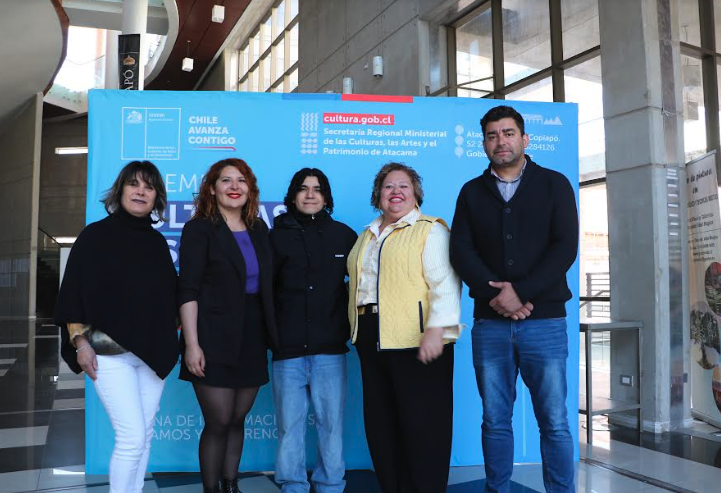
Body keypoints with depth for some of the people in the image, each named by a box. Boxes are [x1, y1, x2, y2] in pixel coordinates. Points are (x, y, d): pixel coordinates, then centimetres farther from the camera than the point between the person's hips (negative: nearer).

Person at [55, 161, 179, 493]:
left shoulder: (157, 241, 11)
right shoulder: (96, 235, -2)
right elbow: (75, 292, -6)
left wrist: (172, 339, 15)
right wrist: (80, 341, -12)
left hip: (152, 352, 5)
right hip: (109, 351, -5)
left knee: (144, 436, 8)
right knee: (132, 437, -10)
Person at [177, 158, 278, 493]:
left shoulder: (259, 230, 12)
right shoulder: (199, 229, -3)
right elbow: (188, 290, -9)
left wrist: (272, 336, 11)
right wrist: (192, 344, -15)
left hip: (252, 341, 5)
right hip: (214, 341, -5)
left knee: (238, 419, 11)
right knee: (218, 423, 0)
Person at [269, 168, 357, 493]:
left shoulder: (343, 235, 7)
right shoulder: (277, 236, 5)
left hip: (329, 348, 1)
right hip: (288, 348, 0)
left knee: (331, 423, 6)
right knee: (289, 425, 6)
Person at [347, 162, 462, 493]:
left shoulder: (430, 230, -3)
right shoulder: (367, 236, 19)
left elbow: (445, 285, -13)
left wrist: (436, 330, -22)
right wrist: (358, 330, 19)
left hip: (416, 339, -7)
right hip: (372, 341, 7)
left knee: (421, 425, -1)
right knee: (381, 424, 13)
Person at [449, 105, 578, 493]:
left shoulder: (554, 184, 6)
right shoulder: (471, 192, 11)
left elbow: (565, 247, -5)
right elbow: (461, 251, 1)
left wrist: (521, 293, -14)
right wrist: (495, 295, -13)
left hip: (544, 320, -1)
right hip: (489, 323, 2)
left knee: (554, 422, 2)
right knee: (495, 421, 8)